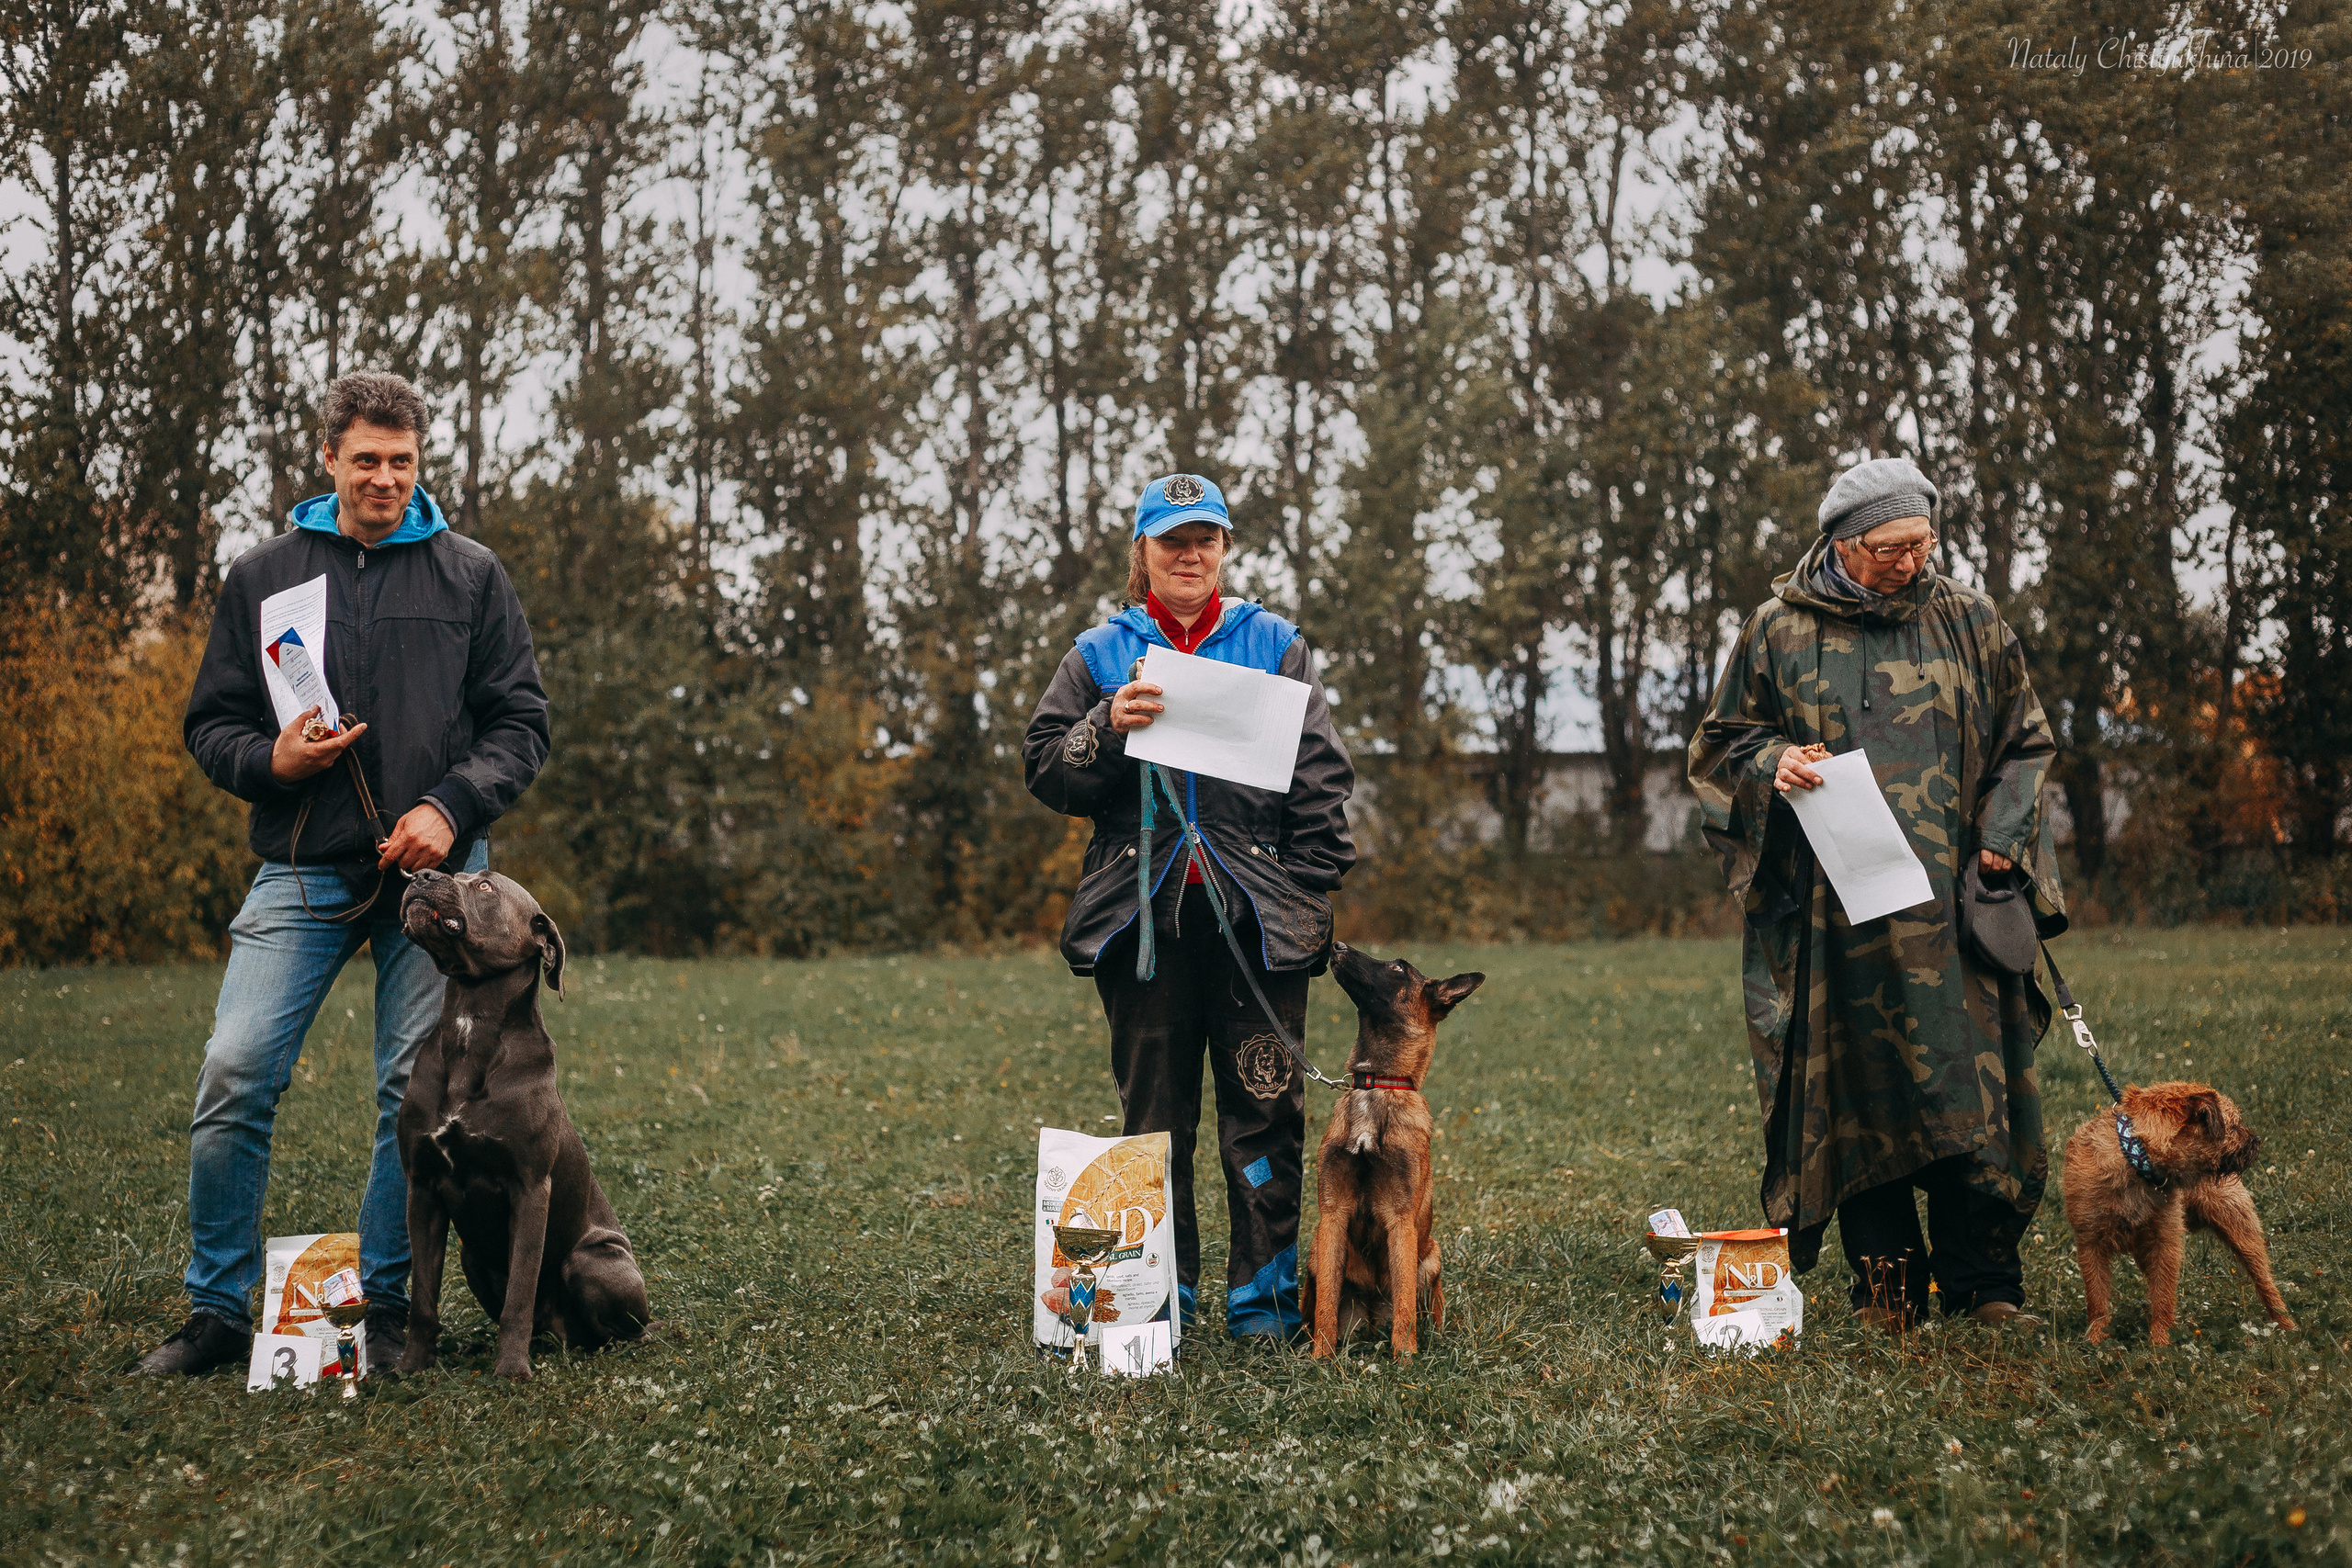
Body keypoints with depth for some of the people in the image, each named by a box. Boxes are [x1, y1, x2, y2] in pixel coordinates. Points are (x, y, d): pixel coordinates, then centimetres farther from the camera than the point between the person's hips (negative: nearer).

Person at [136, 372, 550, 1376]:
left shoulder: (469, 576, 8)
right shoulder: (262, 577, 10)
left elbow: (520, 722, 7)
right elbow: (209, 725, 13)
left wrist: (451, 806, -10)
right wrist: (270, 761, -9)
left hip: (434, 875, 0)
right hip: (303, 873, 0)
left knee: (419, 1094, 0)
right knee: (234, 1076, -10)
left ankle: (386, 1304, 14)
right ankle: (218, 1310, 2)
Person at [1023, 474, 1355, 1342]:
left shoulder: (1275, 646, 10)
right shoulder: (1101, 654, 11)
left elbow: (1322, 776, 8)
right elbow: (1044, 771, 6)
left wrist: (1309, 885, -1)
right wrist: (1107, 727, -12)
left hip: (1257, 913, 0)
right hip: (1144, 912, 1)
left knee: (1265, 1108, 0)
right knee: (1153, 1112, 5)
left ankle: (1264, 1295, 9)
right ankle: (1160, 1294, 14)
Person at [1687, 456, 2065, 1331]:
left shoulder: (1967, 623, 9)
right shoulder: (1780, 630, 5)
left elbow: (2022, 742, 15)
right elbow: (1723, 741, 11)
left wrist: (1999, 835, 1)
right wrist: (1774, 762, -10)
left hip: (1950, 895, 1)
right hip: (1831, 909, -1)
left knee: (1969, 1082, -3)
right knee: (1856, 1090, -1)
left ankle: (1982, 1281, 5)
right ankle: (1886, 1284, 7)